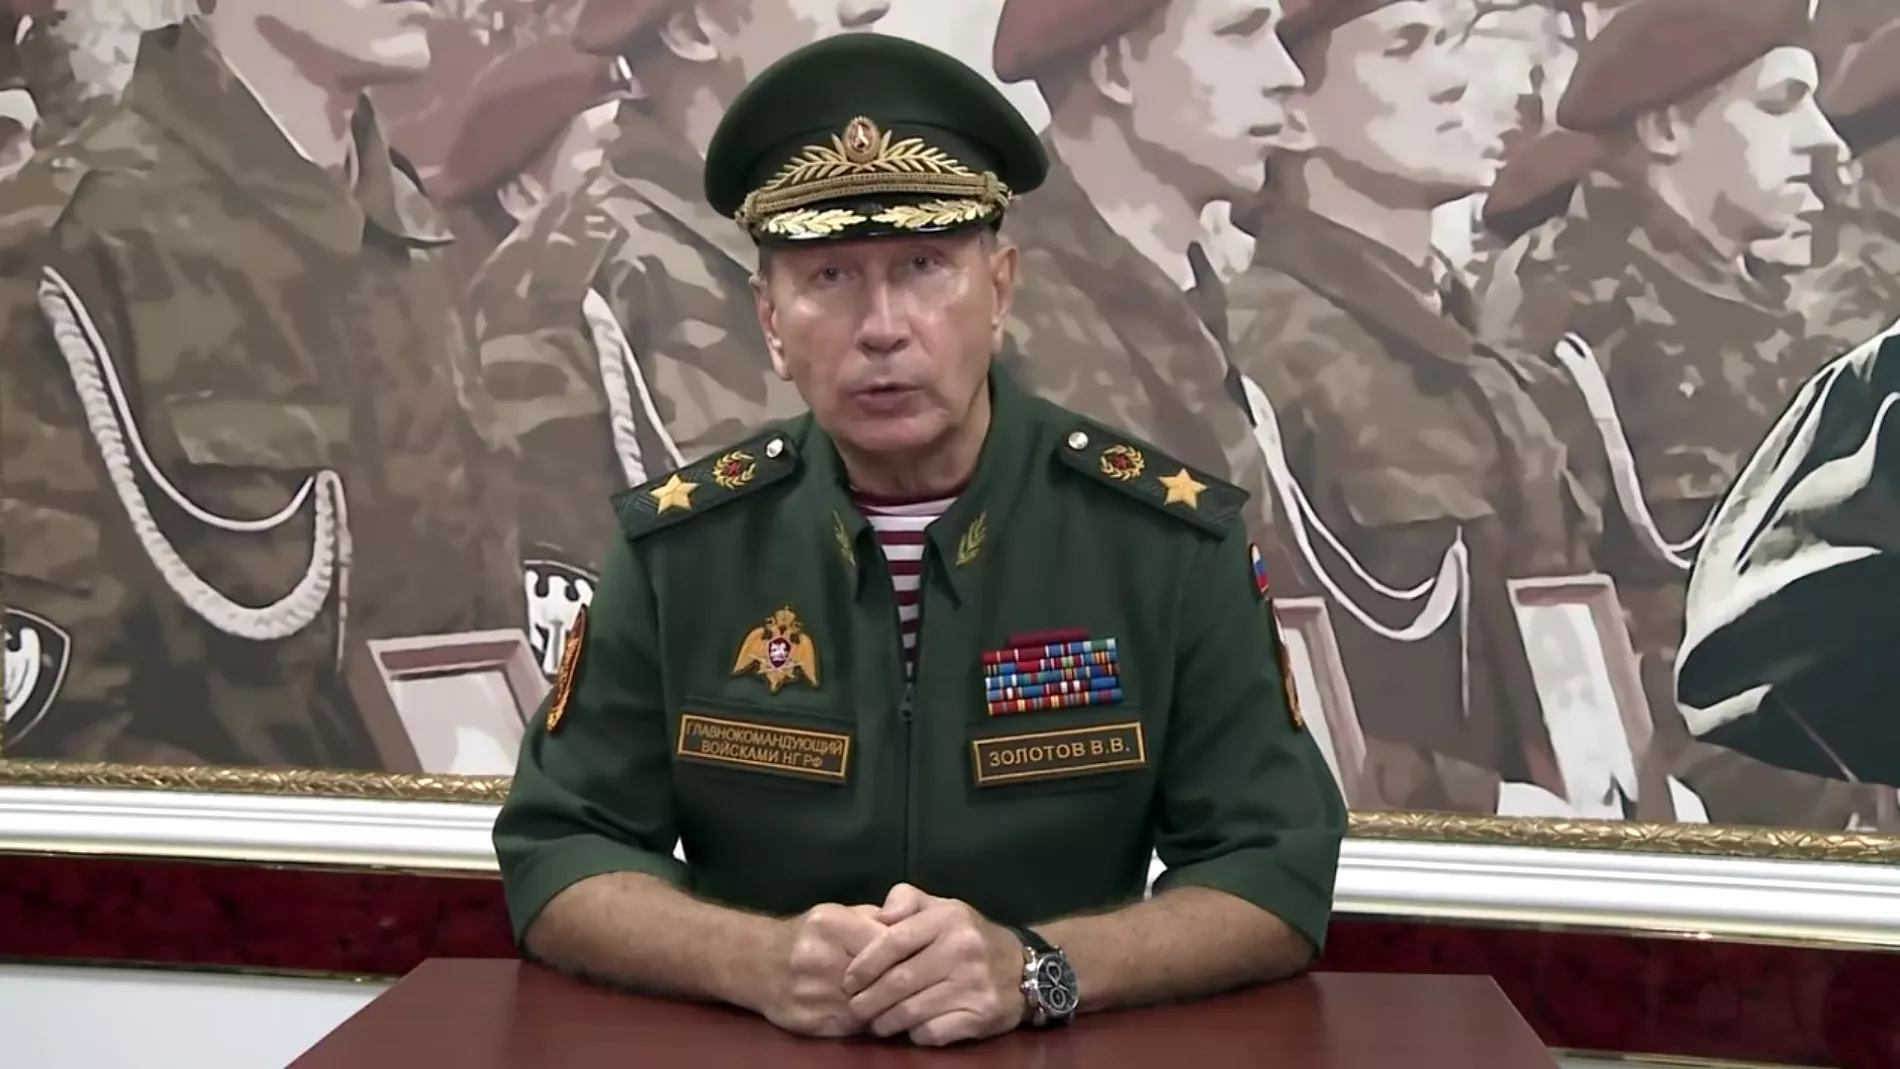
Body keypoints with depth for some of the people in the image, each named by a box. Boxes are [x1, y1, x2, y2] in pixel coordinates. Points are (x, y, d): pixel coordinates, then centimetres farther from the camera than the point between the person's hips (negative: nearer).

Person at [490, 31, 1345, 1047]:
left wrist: (1032, 969, -21)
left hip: (1066, 1052, -1)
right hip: (753, 1049, 2)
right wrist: (760, 961, -18)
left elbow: (1277, 869, -5)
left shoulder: (1174, 537, -6)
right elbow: (555, 856, 0)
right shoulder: (677, 543, -2)